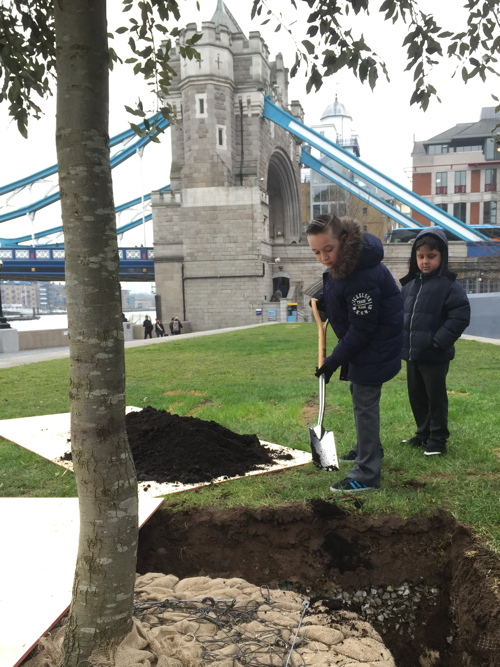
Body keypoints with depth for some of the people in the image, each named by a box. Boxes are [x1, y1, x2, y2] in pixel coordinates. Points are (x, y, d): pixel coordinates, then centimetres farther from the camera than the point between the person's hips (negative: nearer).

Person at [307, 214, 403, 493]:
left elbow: (362, 330, -27)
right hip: (362, 341, 10)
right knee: (359, 392, 22)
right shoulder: (344, 260, -5)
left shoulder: (363, 277, -34)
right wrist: (324, 302, 2)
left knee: (364, 403, -6)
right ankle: (368, 449, 42)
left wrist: (333, 362, -19)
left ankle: (367, 475, 3)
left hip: (375, 345, -10)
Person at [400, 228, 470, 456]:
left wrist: (439, 341, -18)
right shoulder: (409, 285, 8)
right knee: (416, 396, 16)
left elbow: (460, 316, -15)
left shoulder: (449, 286, -11)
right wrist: (401, 340, 8)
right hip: (411, 354, 7)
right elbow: (401, 315, 18)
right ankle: (423, 433, 32)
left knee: (436, 397, 4)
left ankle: (438, 439, 17)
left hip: (435, 356, -7)